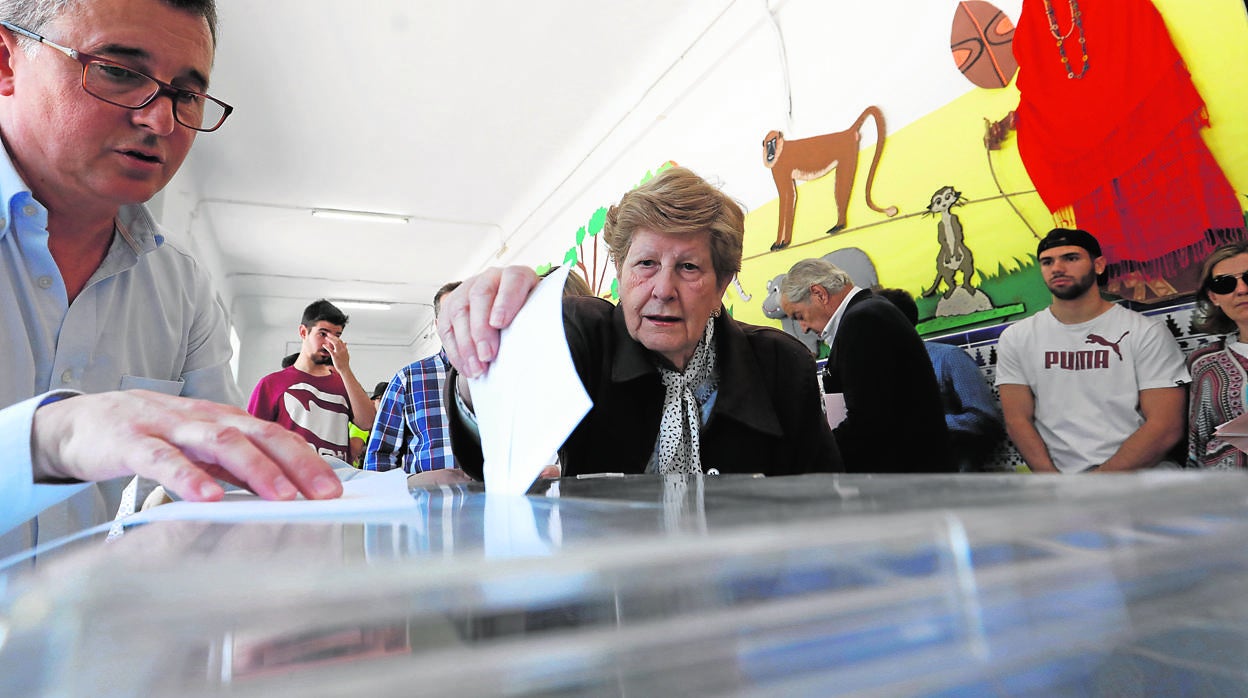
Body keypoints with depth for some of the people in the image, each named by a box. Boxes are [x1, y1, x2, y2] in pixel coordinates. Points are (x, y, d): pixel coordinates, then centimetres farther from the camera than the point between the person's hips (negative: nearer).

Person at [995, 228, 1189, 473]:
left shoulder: (1148, 333, 2)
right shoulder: (1015, 338, 6)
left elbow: (1166, 427, -5)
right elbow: (1018, 420, 1)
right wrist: (1050, 476, -13)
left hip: (1134, 471, -1)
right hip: (1054, 470, 1)